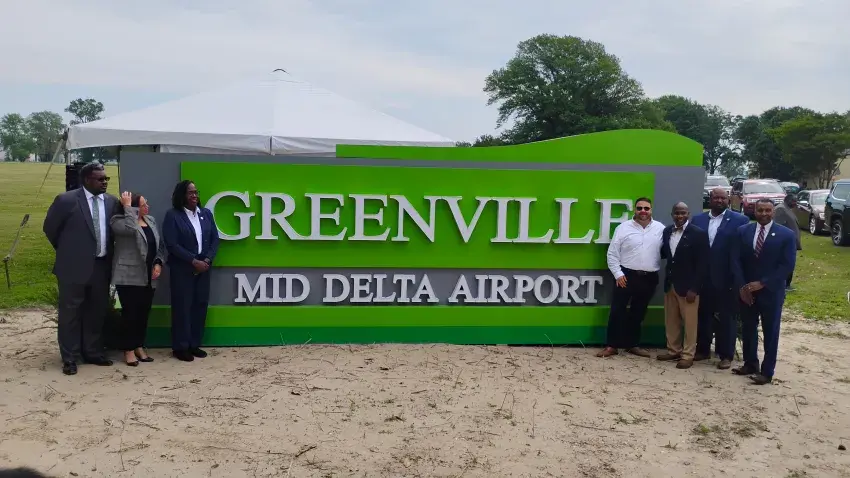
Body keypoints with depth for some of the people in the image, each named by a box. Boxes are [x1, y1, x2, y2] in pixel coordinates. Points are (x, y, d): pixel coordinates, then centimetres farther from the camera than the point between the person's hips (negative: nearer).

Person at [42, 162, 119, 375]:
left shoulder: (112, 201, 3)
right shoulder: (66, 200, -10)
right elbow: (49, 228, 1)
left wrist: (108, 255, 10)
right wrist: (66, 251, 8)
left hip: (101, 266, 5)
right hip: (74, 266, -4)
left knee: (97, 312, 12)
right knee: (70, 313, 4)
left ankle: (93, 353, 25)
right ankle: (69, 358, 12)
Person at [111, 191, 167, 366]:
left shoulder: (150, 221, 12)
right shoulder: (119, 221, -8)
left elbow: (160, 245, 15)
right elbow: (132, 228, -31)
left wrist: (159, 263, 0)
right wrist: (127, 207, -21)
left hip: (148, 277, 6)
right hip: (129, 277, -6)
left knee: (143, 313, 10)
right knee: (130, 313, -2)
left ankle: (139, 347, 22)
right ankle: (129, 350, 7)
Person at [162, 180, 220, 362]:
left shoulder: (206, 213, 8)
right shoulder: (173, 215, -7)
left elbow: (215, 239, 7)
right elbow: (172, 244, -13)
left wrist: (207, 260, -7)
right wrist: (194, 261, -16)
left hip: (203, 268, 5)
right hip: (182, 269, -5)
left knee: (200, 305, 7)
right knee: (182, 306, -1)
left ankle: (194, 345, 17)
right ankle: (180, 347, 8)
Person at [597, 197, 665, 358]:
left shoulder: (660, 229, 3)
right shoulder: (623, 228, -2)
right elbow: (612, 253, -2)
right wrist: (618, 274, -7)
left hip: (649, 278, 2)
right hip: (626, 276, -2)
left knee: (638, 313, 13)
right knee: (617, 311, -1)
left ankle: (632, 344, 25)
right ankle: (611, 345, 8)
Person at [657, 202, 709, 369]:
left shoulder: (699, 234, -11)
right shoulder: (667, 231, 6)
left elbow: (702, 264, -13)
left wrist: (694, 288, -16)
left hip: (688, 286, -6)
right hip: (670, 284, 6)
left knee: (689, 322, 3)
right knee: (671, 321, 14)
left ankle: (687, 355, 12)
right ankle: (673, 350, 26)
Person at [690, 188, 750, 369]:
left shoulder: (740, 220, -4)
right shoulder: (698, 220, 6)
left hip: (727, 279, -4)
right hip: (704, 278, 4)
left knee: (727, 317, 6)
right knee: (703, 315, 14)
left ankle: (726, 355, 16)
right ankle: (703, 350, 27)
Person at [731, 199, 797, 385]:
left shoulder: (786, 234, -7)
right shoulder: (743, 231, 2)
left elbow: (788, 265, -12)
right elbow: (736, 261, 0)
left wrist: (762, 283, -17)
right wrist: (742, 286, -10)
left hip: (771, 292, -3)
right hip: (746, 290, 3)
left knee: (770, 332, 4)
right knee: (747, 329, 12)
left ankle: (767, 372, 12)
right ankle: (750, 364, 27)